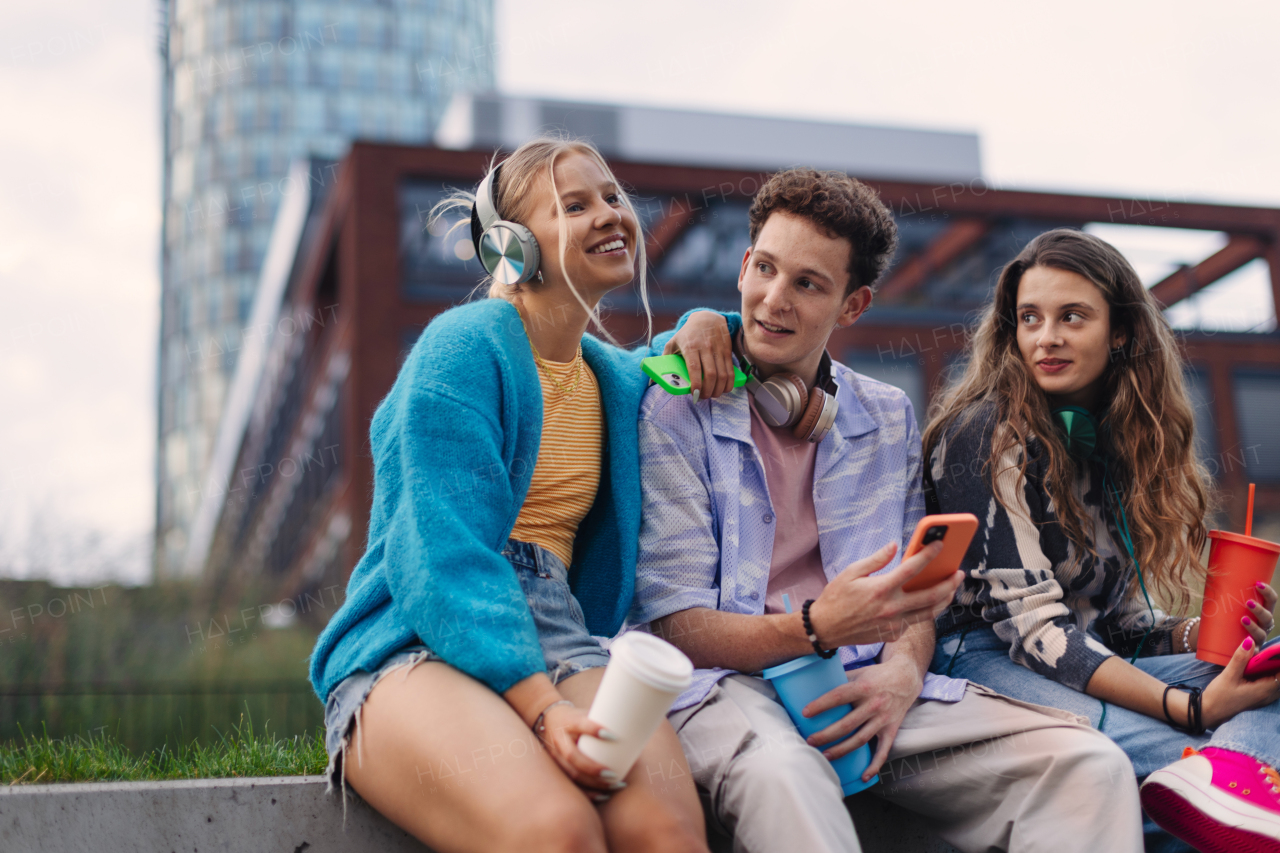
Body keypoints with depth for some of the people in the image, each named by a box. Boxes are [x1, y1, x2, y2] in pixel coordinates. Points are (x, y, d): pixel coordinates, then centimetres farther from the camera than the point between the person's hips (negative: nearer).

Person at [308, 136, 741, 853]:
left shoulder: (620, 380, 17)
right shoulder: (465, 346, -4)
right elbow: (442, 553, -14)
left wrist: (705, 324, 17)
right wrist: (541, 706, -27)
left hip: (559, 641, 5)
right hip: (414, 645, -5)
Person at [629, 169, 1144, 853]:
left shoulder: (889, 418, 15)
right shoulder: (677, 412, -2)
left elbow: (910, 593, 17)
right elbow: (677, 626, -8)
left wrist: (902, 672, -8)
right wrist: (815, 627, -26)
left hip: (864, 690, 5)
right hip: (727, 684, -4)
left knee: (1092, 769, -17)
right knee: (780, 772, -42)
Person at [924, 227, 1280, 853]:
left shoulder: (1120, 439, 17)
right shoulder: (987, 435, -6)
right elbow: (1028, 620, -16)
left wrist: (1203, 636, -3)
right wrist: (1190, 707, -23)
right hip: (979, 657, -7)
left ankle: (1229, 779, -47)